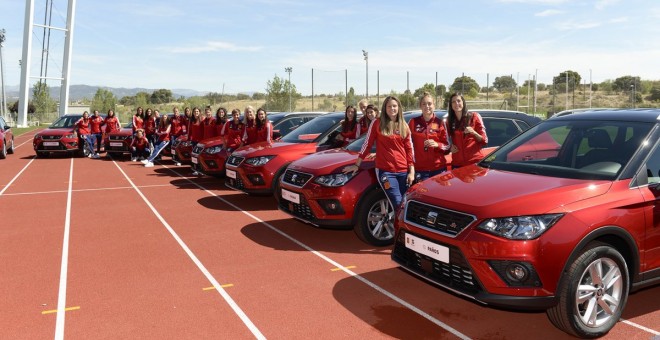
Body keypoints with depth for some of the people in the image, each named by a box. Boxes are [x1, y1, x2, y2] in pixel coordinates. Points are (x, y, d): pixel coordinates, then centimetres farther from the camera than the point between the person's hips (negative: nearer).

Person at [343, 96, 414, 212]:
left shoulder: (404, 126, 10)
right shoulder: (377, 123, 0)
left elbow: (409, 149, 11)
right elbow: (367, 144, 4)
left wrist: (412, 171, 5)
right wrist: (357, 165, 4)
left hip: (403, 171, 4)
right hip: (385, 171, -3)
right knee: (398, 204, -11)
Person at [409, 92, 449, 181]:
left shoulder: (439, 123, 4)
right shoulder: (413, 122, 3)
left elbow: (447, 147, 7)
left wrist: (437, 145, -13)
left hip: (438, 168, 1)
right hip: (420, 169, -1)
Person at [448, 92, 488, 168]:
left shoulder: (474, 116, 1)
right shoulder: (449, 121, 8)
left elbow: (484, 140, 1)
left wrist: (473, 132, -16)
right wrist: (450, 146, 0)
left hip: (475, 161, -2)